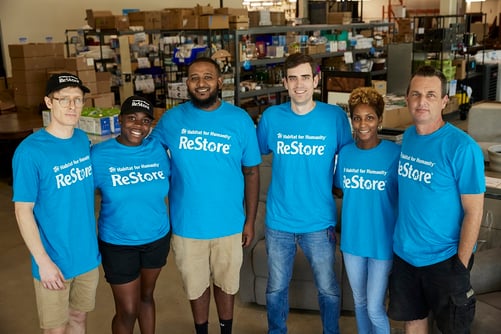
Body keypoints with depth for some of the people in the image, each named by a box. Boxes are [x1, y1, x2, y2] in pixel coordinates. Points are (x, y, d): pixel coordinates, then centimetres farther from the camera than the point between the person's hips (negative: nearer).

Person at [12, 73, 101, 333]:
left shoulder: (83, 139, 0)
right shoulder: (30, 151, -18)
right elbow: (23, 210, -15)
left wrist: (93, 240, 10)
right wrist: (43, 261, -16)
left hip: (87, 254, 5)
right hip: (54, 261, -5)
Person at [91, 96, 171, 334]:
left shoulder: (158, 149, -5)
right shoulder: (99, 155, -13)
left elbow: (169, 185, 7)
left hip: (157, 238, 3)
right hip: (118, 244, -3)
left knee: (147, 296, 22)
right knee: (127, 311, 6)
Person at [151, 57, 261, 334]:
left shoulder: (240, 120, -7)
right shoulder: (171, 119, -6)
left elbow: (251, 173, -2)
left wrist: (250, 221, -3)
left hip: (229, 225, 0)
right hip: (186, 225, 1)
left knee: (226, 283, 20)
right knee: (196, 286, 19)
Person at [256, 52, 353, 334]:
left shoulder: (336, 117, -9)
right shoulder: (271, 117, -5)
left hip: (320, 222, -1)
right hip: (279, 221, 1)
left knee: (328, 289, 15)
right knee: (276, 288, 17)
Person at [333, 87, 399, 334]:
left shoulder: (395, 153, -15)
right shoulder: (345, 152, -2)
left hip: (382, 241, -4)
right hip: (352, 239, 4)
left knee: (375, 308, 3)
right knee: (359, 301, 20)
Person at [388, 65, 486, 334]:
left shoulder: (462, 148, -19)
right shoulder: (408, 136, 1)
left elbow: (473, 212, -16)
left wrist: (460, 266, -14)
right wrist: (404, 241, 11)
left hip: (444, 258, -5)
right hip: (404, 252, 6)